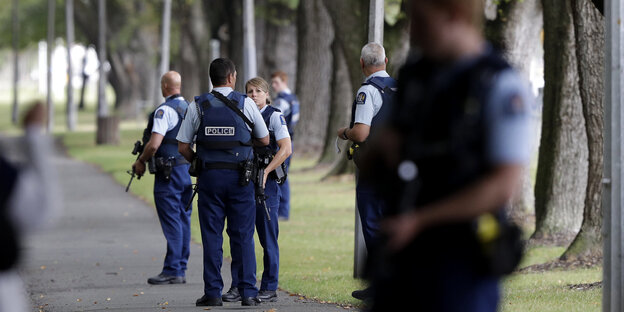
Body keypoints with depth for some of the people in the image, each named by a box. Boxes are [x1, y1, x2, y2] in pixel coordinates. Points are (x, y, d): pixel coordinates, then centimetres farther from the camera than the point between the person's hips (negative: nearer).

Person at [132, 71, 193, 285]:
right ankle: (181, 269, 14)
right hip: (188, 169, 8)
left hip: (169, 171, -8)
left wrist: (141, 161, -6)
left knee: (171, 221, -7)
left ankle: (172, 271, -8)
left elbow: (154, 143, -19)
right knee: (183, 219, 11)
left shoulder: (165, 110, -14)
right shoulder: (190, 108, 13)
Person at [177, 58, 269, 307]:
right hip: (240, 177, -1)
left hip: (209, 176, 1)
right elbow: (264, 140, 7)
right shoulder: (245, 104, -1)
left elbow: (182, 146, 2)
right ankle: (248, 292, 1)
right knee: (243, 236, 3)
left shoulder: (198, 106, 2)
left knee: (211, 236, 4)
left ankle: (212, 292, 2)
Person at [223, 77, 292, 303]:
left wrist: (265, 172, -18)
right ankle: (238, 286, 7)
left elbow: (286, 149, -10)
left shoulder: (274, 116, -2)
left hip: (266, 183, -5)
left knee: (268, 238, -2)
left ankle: (269, 288, 4)